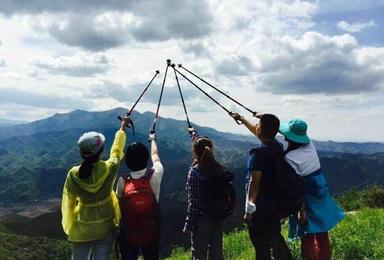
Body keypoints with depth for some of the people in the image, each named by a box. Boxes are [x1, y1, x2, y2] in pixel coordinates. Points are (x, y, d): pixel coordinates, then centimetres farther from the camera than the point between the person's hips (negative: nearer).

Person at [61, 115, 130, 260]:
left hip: (81, 229, 0)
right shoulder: (109, 169, -20)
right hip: (105, 227, 0)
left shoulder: (73, 175, -18)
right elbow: (117, 150, 0)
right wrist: (122, 127, 15)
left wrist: (69, 226, 11)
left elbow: (68, 202, -5)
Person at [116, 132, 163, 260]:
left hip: (128, 233, 0)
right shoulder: (155, 175, -14)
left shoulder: (123, 181, -16)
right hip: (151, 232, 1)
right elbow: (155, 156, 6)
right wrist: (153, 139, 24)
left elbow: (120, 205, -7)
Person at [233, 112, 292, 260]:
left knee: (261, 246, 5)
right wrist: (242, 119, 33)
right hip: (275, 203, 8)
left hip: (260, 207, -8)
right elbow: (257, 133, 20)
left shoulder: (258, 153, -22)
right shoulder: (278, 147, 3)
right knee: (276, 239, 23)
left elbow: (254, 182, -22)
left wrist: (249, 209, -16)